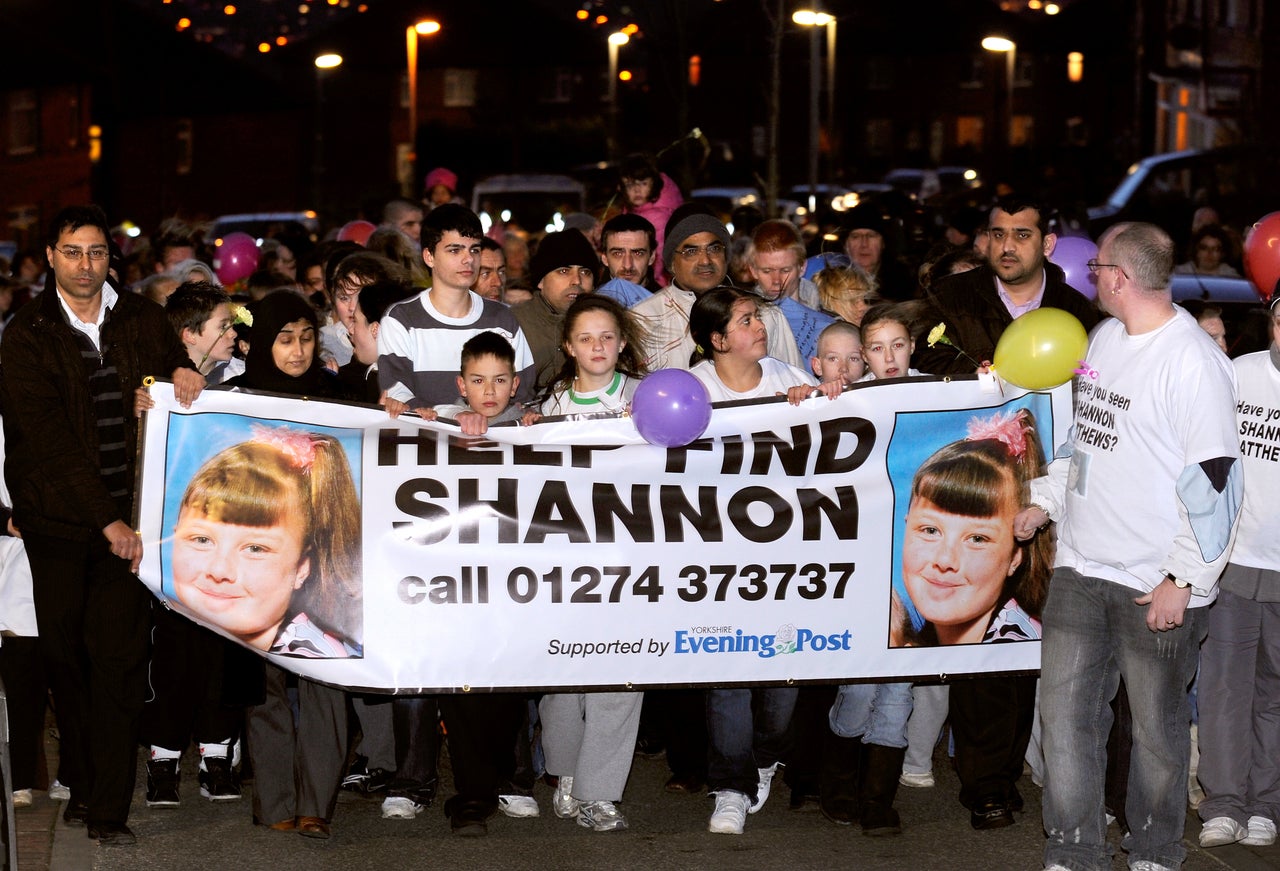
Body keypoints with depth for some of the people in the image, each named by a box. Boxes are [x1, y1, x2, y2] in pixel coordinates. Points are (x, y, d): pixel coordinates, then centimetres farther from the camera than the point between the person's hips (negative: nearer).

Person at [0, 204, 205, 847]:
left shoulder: (141, 319, 8)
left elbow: (176, 372, 22)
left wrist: (185, 373, -5)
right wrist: (106, 521, -16)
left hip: (127, 516, 1)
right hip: (59, 518, -1)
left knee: (119, 656, -7)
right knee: (65, 654, 6)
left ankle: (109, 807, -6)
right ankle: (82, 783, 23)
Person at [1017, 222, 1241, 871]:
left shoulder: (1193, 360, -15)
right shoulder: (1105, 337, 11)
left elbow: (1214, 481, -17)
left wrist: (1182, 579, -18)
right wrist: (1045, 500, 17)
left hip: (1158, 584, -7)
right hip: (1081, 568, 7)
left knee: (1158, 725, 7)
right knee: (1066, 715, 3)